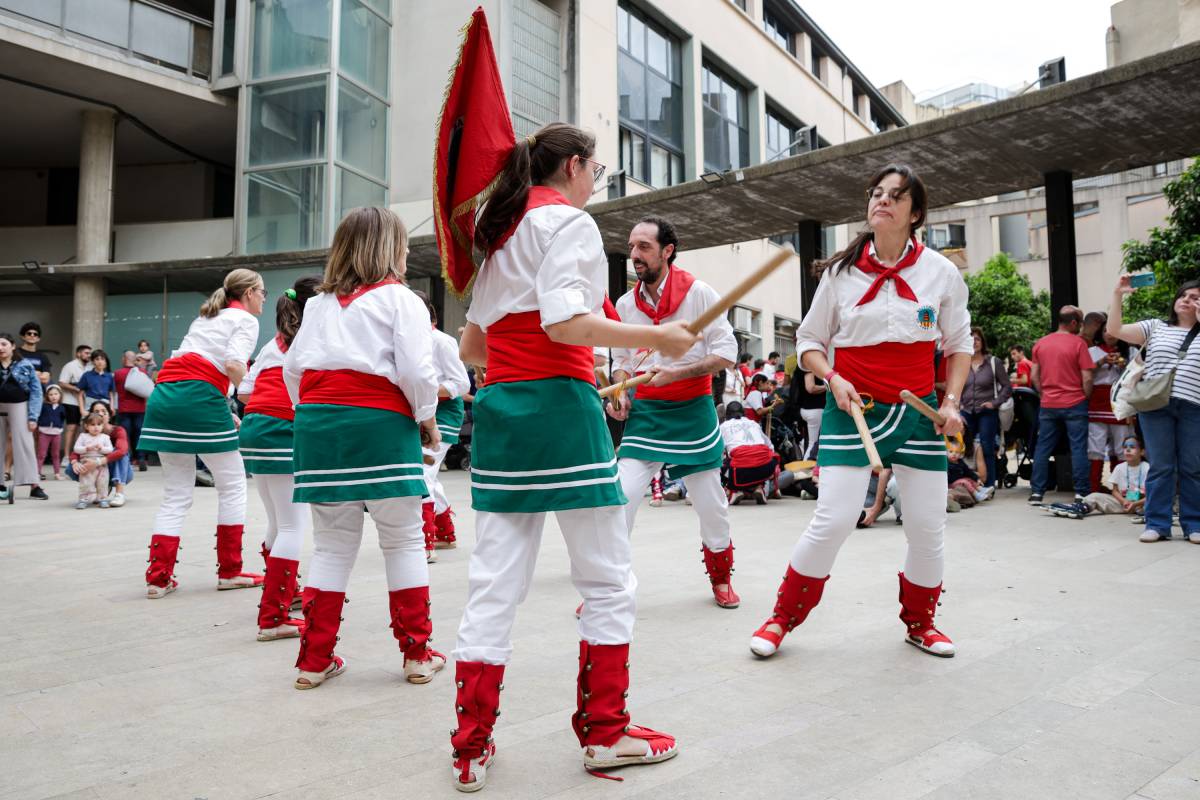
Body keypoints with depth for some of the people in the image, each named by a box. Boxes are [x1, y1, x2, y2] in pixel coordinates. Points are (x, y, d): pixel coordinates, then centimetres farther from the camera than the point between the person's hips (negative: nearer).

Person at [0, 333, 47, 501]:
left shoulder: (25, 365, -2)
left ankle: (34, 485, -8)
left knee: (24, 444, -7)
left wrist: (33, 417, -9)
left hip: (19, 407, -2)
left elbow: (36, 391, -3)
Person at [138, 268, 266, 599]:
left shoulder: (205, 318, 28)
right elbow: (234, 365, -14)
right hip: (198, 398, -7)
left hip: (164, 396, 7)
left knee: (176, 493, 12)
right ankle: (229, 571, 12)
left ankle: (158, 578, 8)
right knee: (232, 485, 8)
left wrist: (224, 412, 19)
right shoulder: (245, 320, 4)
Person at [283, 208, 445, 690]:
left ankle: (314, 659, 15)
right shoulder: (399, 298, 1)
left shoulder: (318, 304, 17)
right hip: (379, 421, -5)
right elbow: (415, 368, -9)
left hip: (317, 420, 5)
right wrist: (427, 417, 4)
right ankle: (417, 654, 13)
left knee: (331, 546, 12)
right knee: (404, 542, 6)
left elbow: (293, 366, 15)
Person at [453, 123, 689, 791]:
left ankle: (472, 748, 13)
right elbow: (564, 322, -19)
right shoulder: (569, 221, -3)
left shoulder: (503, 231, 21)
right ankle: (605, 731, 16)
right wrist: (655, 336, -11)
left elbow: (472, 345, 21)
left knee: (495, 582, 8)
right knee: (609, 579, 6)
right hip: (559, 406, -8)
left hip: (500, 410, 8)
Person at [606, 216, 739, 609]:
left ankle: (720, 577, 32)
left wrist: (675, 373, -19)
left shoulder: (699, 293, -7)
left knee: (711, 502, 7)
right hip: (645, 412, 2)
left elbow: (726, 352, -9)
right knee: (623, 496, -9)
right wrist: (619, 392, -3)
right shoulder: (625, 303, 5)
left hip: (692, 412, -2)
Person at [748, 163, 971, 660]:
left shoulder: (942, 272, 3)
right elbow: (809, 341, 7)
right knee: (833, 521, -9)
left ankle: (919, 622, 31)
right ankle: (783, 619, 9)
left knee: (928, 528, 5)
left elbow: (959, 344, 12)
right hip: (853, 409, -2)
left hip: (917, 412, 2)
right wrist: (833, 380, -11)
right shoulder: (841, 271, 0)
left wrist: (951, 402, 0)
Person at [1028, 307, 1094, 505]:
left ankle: (1036, 492, 7)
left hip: (1048, 405, 4)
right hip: (1075, 404, -4)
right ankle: (1081, 493, 3)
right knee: (1078, 448, 2)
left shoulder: (1040, 343, 6)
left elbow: (1034, 376, 9)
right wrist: (1086, 397, 5)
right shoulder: (1078, 343, -8)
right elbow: (1087, 379, -10)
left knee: (1043, 448, 7)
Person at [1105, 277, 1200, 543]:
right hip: (1155, 406, 0)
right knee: (1160, 467, -1)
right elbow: (1114, 329, 5)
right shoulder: (1154, 327, 14)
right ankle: (1157, 524, 3)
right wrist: (1118, 294, -1)